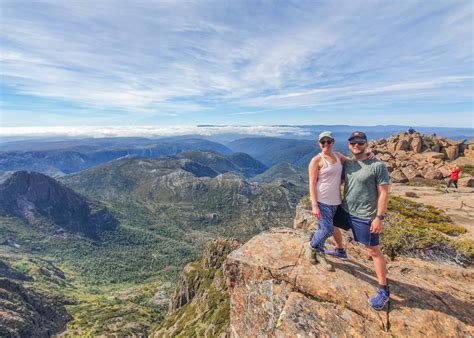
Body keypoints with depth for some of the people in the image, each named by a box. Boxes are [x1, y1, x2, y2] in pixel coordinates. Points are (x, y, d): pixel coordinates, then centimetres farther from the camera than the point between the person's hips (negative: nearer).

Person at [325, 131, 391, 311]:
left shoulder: (378, 166, -15)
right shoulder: (346, 164, 3)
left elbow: (384, 193, -15)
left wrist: (379, 217, -17)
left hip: (365, 216, -7)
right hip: (345, 209, 7)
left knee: (374, 250, 3)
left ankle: (384, 290, 20)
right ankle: (340, 250, 52)